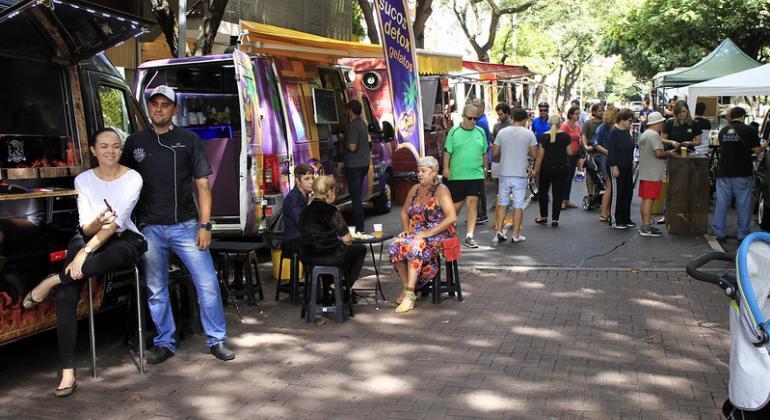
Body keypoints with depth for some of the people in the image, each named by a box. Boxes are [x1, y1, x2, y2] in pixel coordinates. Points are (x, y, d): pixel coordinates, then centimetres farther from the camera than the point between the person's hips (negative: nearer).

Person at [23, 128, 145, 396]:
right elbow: (86, 227, -3)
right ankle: (67, 371, -19)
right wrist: (98, 221, -28)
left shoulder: (132, 178, -7)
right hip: (89, 238, 3)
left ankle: (52, 281, -13)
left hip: (124, 240, -3)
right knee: (65, 297, -22)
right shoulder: (83, 180, 3)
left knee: (100, 262, -41)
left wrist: (85, 253, -24)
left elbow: (116, 223, -16)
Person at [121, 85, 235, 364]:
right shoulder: (135, 142, 9)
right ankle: (164, 343, 22)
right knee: (156, 291, 8)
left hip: (185, 225, -1)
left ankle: (216, 340, 9)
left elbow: (202, 184, 2)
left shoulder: (188, 140, 4)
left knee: (208, 283, -4)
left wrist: (204, 225, -6)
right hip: (150, 228, 1)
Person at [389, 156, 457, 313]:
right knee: (395, 246, -23)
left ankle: (410, 294, -34)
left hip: (439, 235, -7)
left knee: (415, 246, -36)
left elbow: (452, 217, -20)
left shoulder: (441, 191, -8)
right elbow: (404, 212, 26)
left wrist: (428, 232, -23)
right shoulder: (415, 189, 14)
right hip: (417, 234, 7)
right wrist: (406, 230, 6)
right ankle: (406, 287, -16)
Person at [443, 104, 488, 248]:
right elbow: (448, 151, -2)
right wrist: (446, 168, -9)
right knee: (457, 204, 7)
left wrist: (485, 168, 15)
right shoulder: (454, 132, -1)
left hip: (476, 175, 2)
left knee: (472, 203, -4)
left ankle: (469, 236, -1)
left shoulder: (481, 132, 8)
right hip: (457, 175, -2)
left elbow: (484, 153, 15)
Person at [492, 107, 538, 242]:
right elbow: (534, 153, -3)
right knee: (518, 205, 5)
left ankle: (499, 230, 6)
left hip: (504, 174, 2)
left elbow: (494, 153, 2)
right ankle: (516, 235, 9)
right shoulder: (529, 133, -5)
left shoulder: (502, 132, 0)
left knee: (502, 203, 12)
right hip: (520, 175, -2)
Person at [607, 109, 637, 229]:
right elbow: (610, 151, -17)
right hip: (618, 168, -8)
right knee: (617, 194, -2)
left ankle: (626, 219, 19)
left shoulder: (627, 131, 11)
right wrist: (614, 167, -20)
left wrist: (632, 165, 19)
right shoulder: (614, 133, -14)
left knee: (628, 192, 10)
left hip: (627, 167, 8)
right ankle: (615, 221, 5)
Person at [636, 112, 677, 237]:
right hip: (653, 174, -10)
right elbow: (658, 153, -21)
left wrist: (666, 152, 20)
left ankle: (645, 224, 18)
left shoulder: (644, 134, 18)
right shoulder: (654, 135, -14)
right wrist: (669, 153, -4)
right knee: (649, 199, -9)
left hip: (644, 173, 10)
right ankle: (646, 227, -10)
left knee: (645, 199, 12)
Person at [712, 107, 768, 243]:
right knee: (743, 204, 4)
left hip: (723, 173, 4)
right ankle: (743, 235, 8)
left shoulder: (722, 131, 8)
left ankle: (719, 233, 9)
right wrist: (764, 145, 16)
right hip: (743, 174, -3)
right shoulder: (750, 130, -7)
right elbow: (757, 150, -6)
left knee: (721, 203, 7)